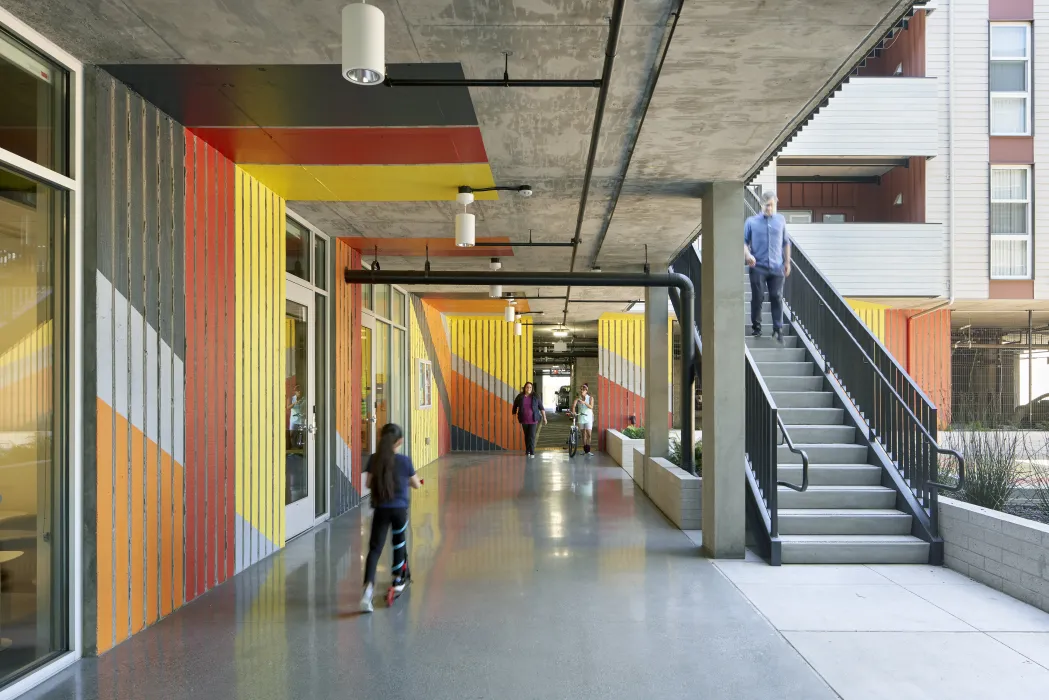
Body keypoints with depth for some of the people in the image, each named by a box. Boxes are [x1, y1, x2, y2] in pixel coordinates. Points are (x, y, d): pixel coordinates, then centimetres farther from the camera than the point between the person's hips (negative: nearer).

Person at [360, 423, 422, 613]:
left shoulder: (374, 459, -5)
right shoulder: (404, 461, -8)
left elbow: (369, 484, 1)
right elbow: (416, 485, 2)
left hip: (380, 509, 1)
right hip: (399, 509, -1)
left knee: (375, 548, 0)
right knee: (399, 543, 21)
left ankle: (369, 585, -20)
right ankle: (398, 579, 35)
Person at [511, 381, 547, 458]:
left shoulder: (535, 396, -3)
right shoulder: (520, 397, -1)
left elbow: (541, 407, 2)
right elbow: (515, 407, 11)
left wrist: (544, 417, -1)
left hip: (533, 420, -2)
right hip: (524, 420, 2)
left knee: (532, 436, -9)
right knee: (526, 436, 12)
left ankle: (532, 453, -9)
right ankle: (528, 451, 25)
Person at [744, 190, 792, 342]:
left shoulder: (781, 220, 9)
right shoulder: (752, 221, 2)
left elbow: (786, 242, 15)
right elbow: (744, 241, 3)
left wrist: (787, 262, 11)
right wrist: (747, 254, -16)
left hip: (777, 267, 1)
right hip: (758, 267, -1)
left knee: (777, 298, -1)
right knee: (757, 298, 3)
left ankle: (778, 329, 3)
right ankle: (756, 327, 18)